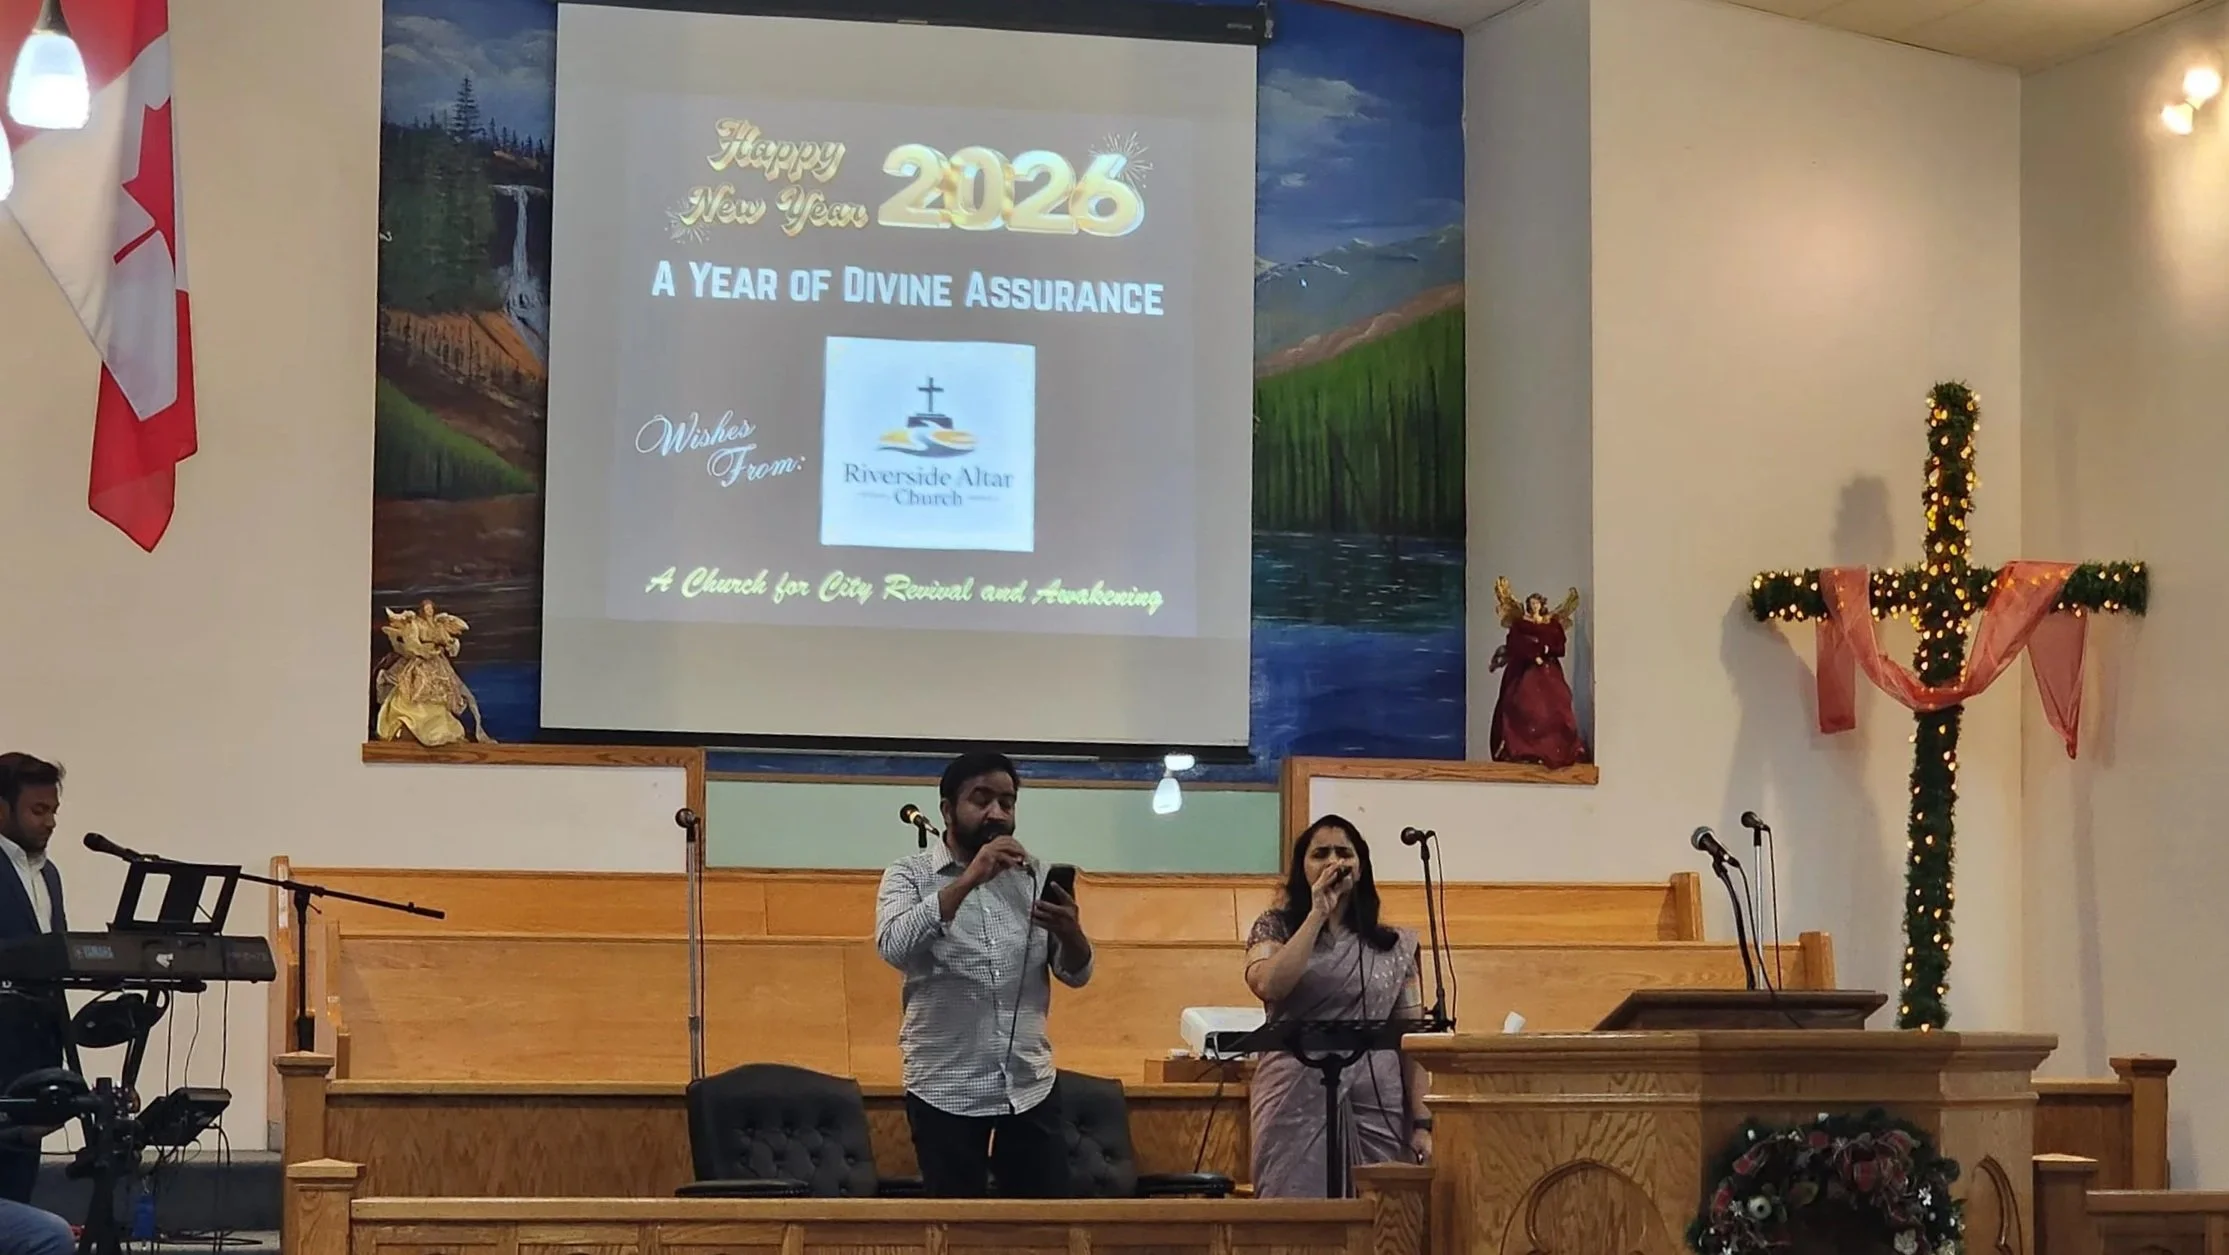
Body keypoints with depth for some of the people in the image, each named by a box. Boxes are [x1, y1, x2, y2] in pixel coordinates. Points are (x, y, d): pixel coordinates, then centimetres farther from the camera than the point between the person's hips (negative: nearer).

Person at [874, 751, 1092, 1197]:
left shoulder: (1035, 877, 9)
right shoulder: (909, 876, -1)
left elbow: (1076, 973, 7)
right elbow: (895, 947, -20)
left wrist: (1070, 932, -16)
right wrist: (968, 879, -27)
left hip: (1030, 1088, 3)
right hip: (946, 1092, -3)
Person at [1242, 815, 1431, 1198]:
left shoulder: (1394, 947, 12)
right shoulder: (1276, 929, 8)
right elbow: (1267, 986, -14)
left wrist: (1421, 1122, 1)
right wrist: (1318, 913, -10)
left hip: (1377, 1111, 2)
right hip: (1296, 1107, -2)